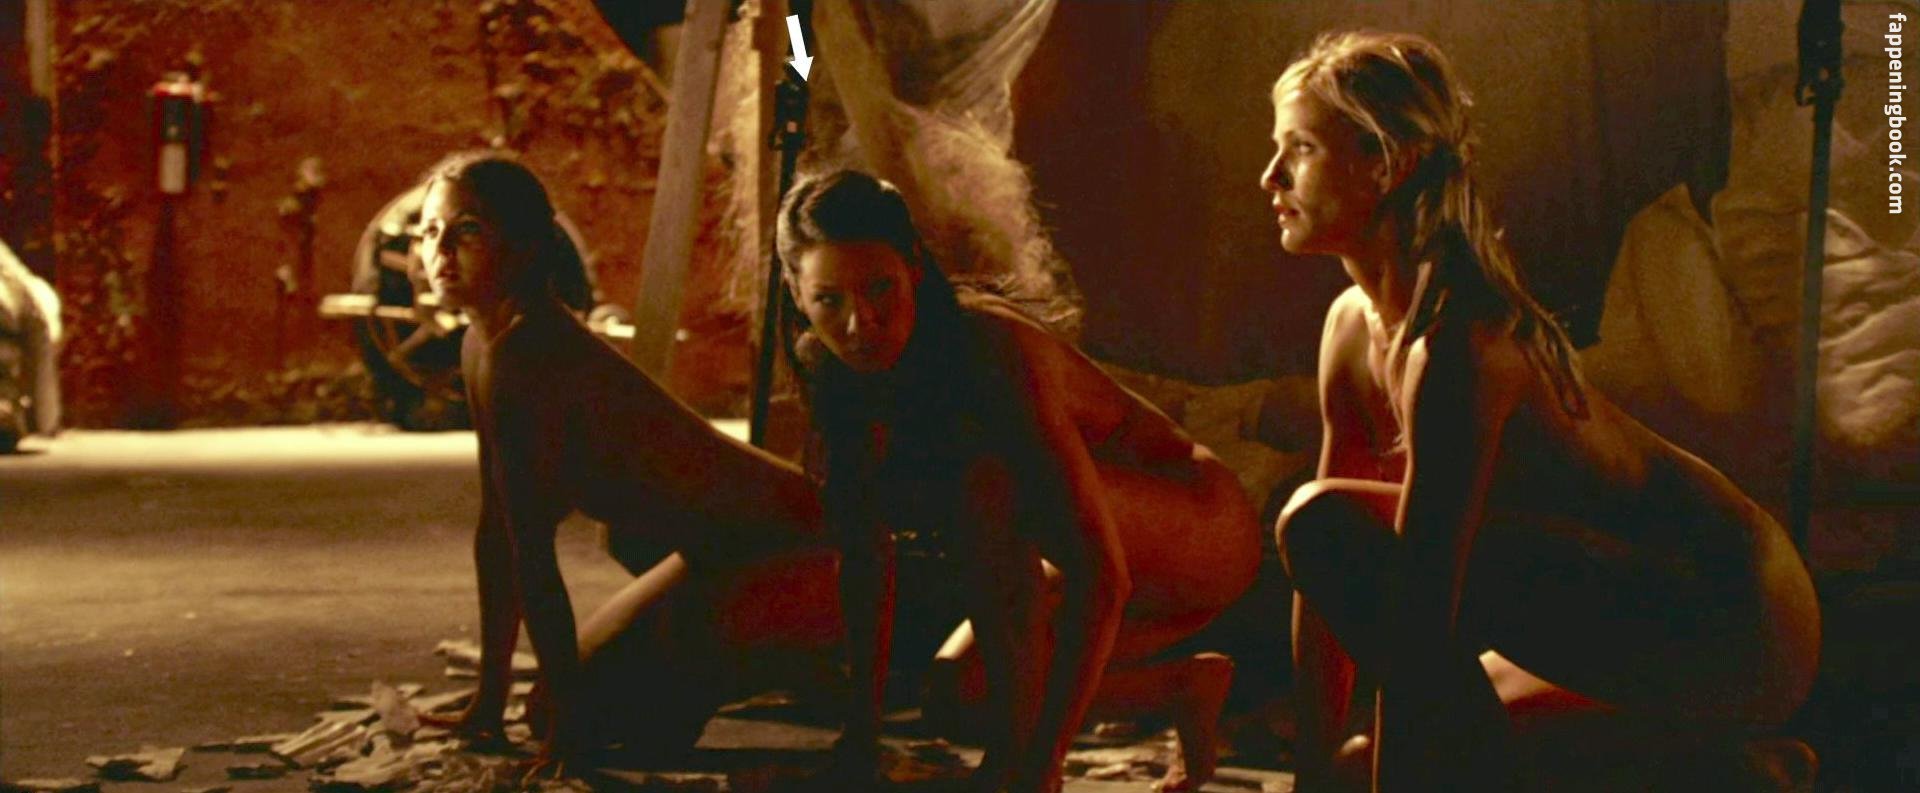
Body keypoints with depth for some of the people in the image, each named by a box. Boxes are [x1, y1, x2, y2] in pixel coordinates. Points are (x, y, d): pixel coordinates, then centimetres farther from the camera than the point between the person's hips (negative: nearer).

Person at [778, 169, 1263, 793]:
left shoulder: (990, 348, -33)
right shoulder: (827, 369, -11)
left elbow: (1100, 577, -38)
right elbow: (864, 553, -1)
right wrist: (861, 725, -4)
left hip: (1209, 529, -8)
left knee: (983, 484, -31)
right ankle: (1186, 688, 19)